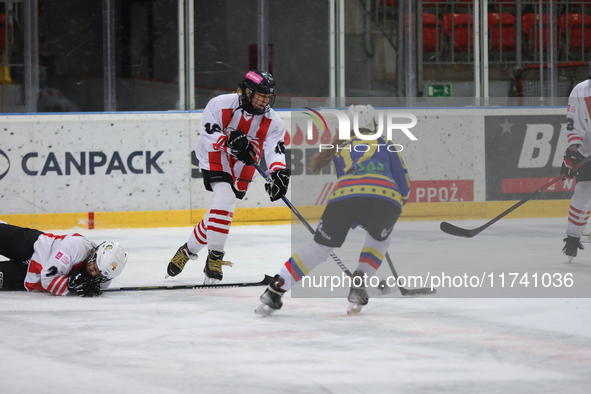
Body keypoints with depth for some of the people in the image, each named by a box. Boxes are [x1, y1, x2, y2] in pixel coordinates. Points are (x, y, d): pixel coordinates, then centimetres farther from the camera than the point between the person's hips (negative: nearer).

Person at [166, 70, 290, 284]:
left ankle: (189, 250, 29)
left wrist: (279, 172, -38)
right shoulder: (221, 104, -16)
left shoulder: (272, 122, -8)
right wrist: (230, 141, -34)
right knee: (225, 200, -26)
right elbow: (209, 134, -17)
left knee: (218, 212, 4)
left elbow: (275, 150, -18)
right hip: (215, 160, -4)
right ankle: (215, 257, -17)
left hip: (241, 171, 4)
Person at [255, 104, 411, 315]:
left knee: (320, 247, 17)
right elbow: (404, 187, 24)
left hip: (345, 197, 1)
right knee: (379, 240, 30)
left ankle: (276, 289, 9)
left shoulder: (340, 150, 33)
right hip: (386, 199, -1)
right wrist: (400, 200, 44)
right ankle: (359, 285, 13)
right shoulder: (385, 144, 27)